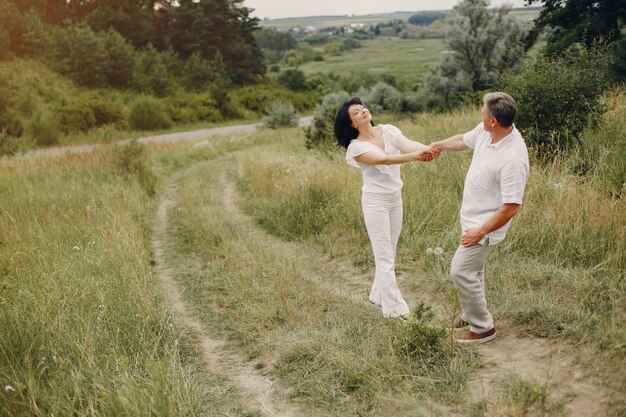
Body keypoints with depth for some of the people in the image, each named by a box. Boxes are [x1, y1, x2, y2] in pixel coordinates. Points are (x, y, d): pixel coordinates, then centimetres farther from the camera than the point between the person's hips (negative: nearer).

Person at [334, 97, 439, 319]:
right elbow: (383, 159, -30)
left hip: (395, 197, 6)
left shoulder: (388, 130, 0)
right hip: (375, 201, -6)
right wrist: (416, 156, -43)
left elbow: (408, 144, -18)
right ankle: (394, 309, 0)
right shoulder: (356, 147, -14)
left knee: (389, 253, 15)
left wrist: (428, 148, -40)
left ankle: (378, 294, 32)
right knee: (385, 257, -4)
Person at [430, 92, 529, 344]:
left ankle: (482, 328, 12)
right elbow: (464, 141, 15)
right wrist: (439, 145, 23)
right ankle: (471, 314, 43)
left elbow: (511, 208, -29)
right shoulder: (485, 131, -9)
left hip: (486, 223, -9)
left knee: (461, 271, -5)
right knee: (473, 266, 23)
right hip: (472, 215, 9)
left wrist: (481, 231, -23)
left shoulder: (513, 159, -34)